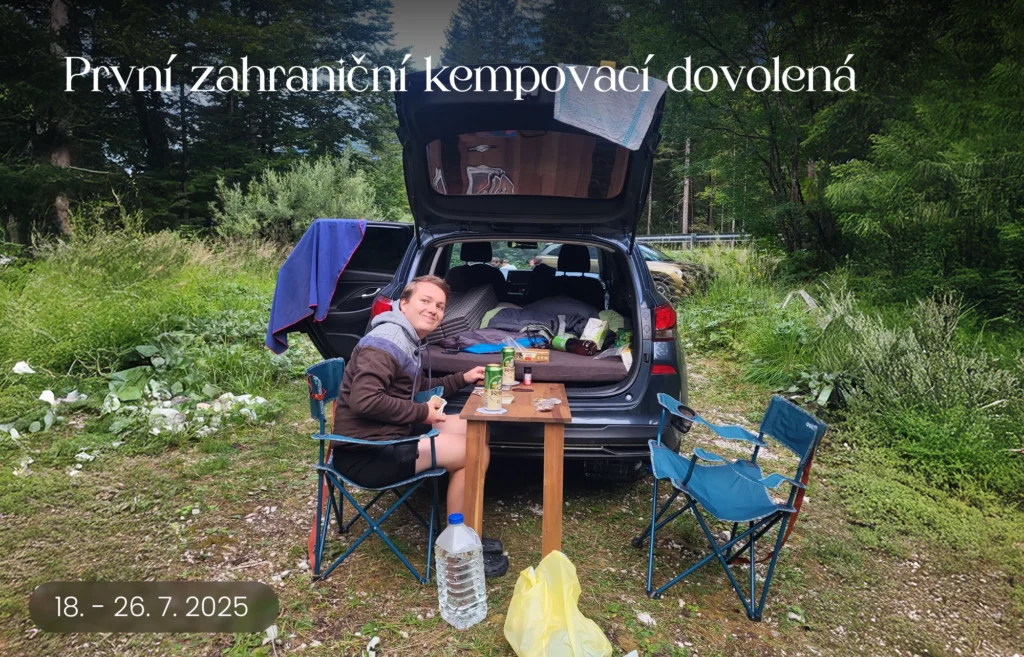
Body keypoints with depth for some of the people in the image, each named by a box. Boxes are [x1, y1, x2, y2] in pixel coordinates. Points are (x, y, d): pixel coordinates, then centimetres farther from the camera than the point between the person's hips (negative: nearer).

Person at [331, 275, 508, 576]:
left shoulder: (410, 342, 14)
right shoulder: (388, 340, -18)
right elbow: (364, 401, -30)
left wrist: (462, 378, 20)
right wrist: (421, 413, -18)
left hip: (389, 437, 11)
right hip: (366, 453, -11)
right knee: (477, 452, -15)